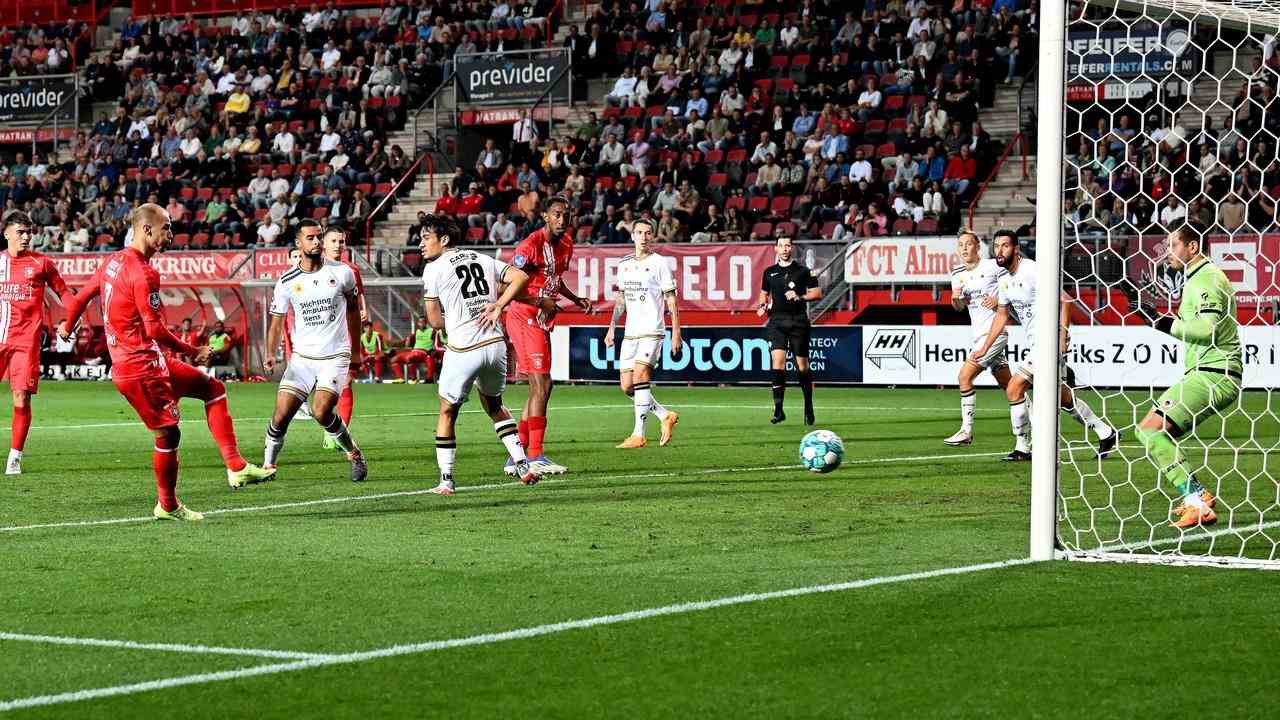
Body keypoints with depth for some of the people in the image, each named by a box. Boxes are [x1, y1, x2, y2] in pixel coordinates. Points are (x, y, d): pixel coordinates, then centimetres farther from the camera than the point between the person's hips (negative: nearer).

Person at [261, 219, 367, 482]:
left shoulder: (341, 273, -2)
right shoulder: (287, 281, -2)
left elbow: (352, 308, 13)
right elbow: (277, 321, 4)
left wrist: (355, 349, 17)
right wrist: (271, 354, -12)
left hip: (335, 356, -2)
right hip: (301, 358, 2)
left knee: (321, 412, -19)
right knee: (281, 416, -7)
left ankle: (355, 455, 3)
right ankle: (268, 466, 10)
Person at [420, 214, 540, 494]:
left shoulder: (434, 269, -1)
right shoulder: (483, 260, 14)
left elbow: (434, 321, 2)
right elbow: (521, 277, 6)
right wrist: (498, 305, 4)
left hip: (463, 350, -5)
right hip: (495, 344, 5)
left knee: (447, 412, 12)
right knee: (494, 406, 26)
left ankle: (446, 481, 10)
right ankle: (523, 465, 18)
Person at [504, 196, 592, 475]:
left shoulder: (566, 243, 9)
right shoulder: (531, 246, -19)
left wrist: (576, 299, 15)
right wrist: (540, 302, -23)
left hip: (541, 321, 10)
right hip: (524, 319, -9)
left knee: (539, 388, 12)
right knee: (542, 384, -14)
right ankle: (536, 456, -12)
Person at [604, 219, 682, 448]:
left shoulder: (659, 263, -2)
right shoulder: (624, 264, 14)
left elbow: (671, 300, -2)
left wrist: (676, 332, -7)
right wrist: (612, 327, 18)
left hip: (652, 331, -6)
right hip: (629, 333, 6)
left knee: (640, 376, -20)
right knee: (627, 386, 2)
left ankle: (638, 435, -18)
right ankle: (665, 416, 20)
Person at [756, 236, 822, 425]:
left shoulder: (803, 271, 3)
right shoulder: (769, 272, 11)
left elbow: (817, 293, 3)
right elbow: (764, 294, 24)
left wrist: (800, 297, -12)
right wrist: (763, 305, 3)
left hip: (798, 321, -1)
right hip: (776, 321, 1)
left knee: (802, 366, 3)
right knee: (778, 361, -15)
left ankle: (809, 407, 21)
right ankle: (778, 409, -14)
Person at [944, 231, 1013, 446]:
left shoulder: (993, 266, -8)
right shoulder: (958, 274, 12)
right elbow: (959, 306, 14)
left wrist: (999, 301, -19)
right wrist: (956, 297, -8)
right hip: (979, 333, 8)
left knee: (965, 376, -15)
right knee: (1007, 386, 12)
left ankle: (966, 431, -13)